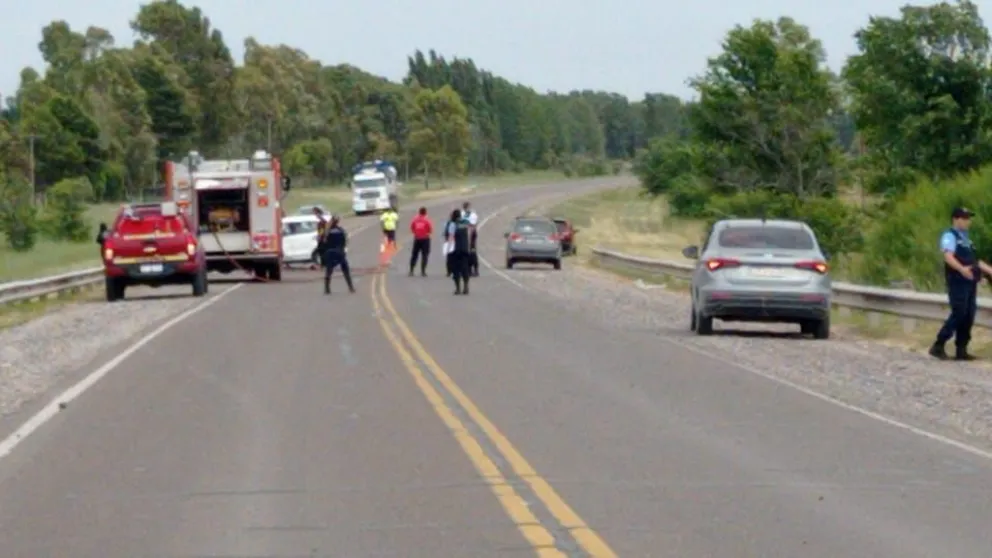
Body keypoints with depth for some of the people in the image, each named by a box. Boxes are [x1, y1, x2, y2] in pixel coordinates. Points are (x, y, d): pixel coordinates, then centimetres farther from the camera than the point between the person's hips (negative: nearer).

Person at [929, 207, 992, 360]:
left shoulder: (965, 239, 21)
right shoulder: (950, 236, -7)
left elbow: (974, 260, 30)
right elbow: (948, 257, -24)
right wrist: (962, 269, -39)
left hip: (970, 282, 9)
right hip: (958, 282, -9)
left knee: (968, 317, 6)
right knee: (958, 314, -12)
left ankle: (961, 350, 11)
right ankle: (938, 346, -6)